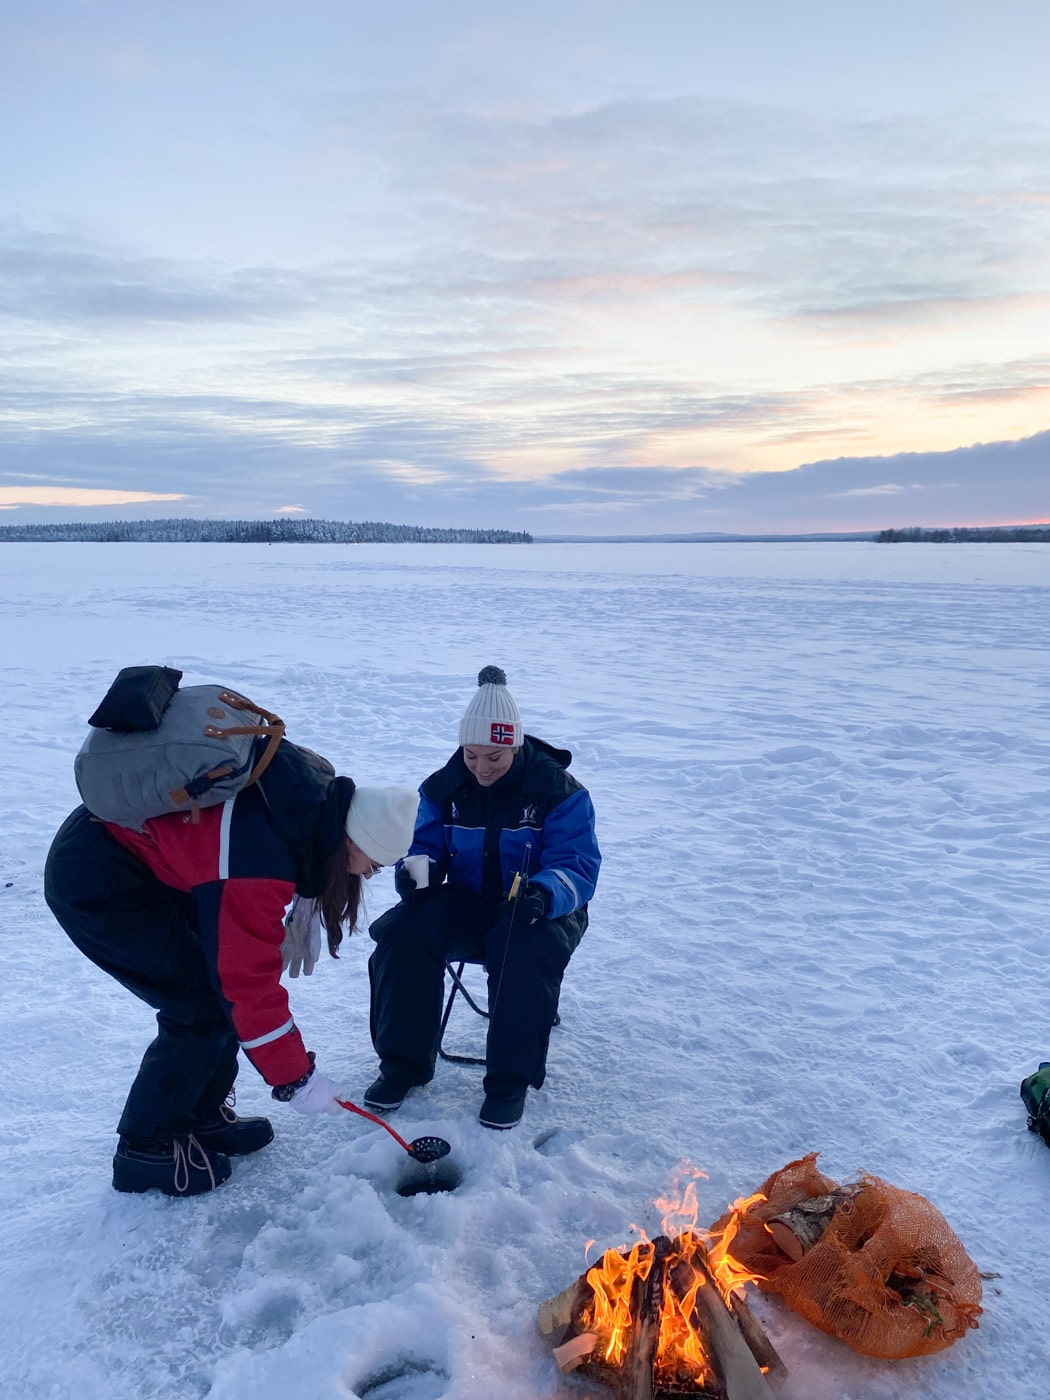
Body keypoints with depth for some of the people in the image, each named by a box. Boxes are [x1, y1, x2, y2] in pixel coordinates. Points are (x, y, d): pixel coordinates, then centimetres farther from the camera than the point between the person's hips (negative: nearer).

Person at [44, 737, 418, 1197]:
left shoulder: (316, 791, -10)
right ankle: (146, 1146, 10)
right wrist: (295, 1080, -17)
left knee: (220, 979, 7)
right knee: (205, 1008, -8)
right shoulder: (259, 865, -33)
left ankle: (203, 1117, 23)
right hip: (93, 883, -9)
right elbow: (248, 984, -27)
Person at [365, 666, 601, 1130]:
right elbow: (422, 845, 1)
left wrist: (544, 893, -41)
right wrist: (416, 871, -25)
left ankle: (511, 1079, -17)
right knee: (402, 930, -24)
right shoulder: (443, 787, 0)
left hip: (538, 912, -3)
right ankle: (403, 1063, -8)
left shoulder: (559, 792, -13)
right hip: (467, 906, 4)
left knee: (526, 949, -38)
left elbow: (579, 866, -19)